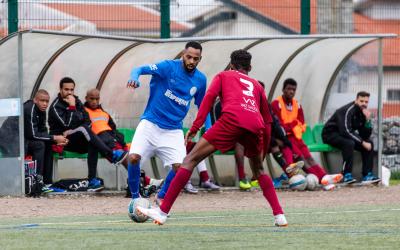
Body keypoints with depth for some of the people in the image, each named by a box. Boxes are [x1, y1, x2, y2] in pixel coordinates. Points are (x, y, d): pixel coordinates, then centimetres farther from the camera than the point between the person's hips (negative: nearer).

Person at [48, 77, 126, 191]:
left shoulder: (77, 101, 12)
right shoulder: (56, 106, -7)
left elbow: (88, 121, 7)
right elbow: (67, 124, -19)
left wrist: (73, 131, -10)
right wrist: (72, 107, -19)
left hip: (78, 141, 6)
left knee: (92, 145, -29)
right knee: (84, 130, -32)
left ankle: (92, 180, -36)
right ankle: (112, 156, -40)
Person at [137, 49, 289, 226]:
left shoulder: (223, 76, 28)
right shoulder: (256, 85, 36)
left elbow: (209, 97, 8)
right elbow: (267, 120, 34)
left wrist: (195, 128, 3)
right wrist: (263, 150, 42)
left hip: (232, 120, -4)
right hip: (256, 126, 4)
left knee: (191, 160, 0)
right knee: (258, 171, 29)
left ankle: (162, 211, -8)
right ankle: (279, 215, 15)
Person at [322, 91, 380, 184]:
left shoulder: (363, 112, 2)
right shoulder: (347, 111, -23)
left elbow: (366, 135, -1)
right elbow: (346, 131, -32)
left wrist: (367, 120, -18)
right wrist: (362, 142, -28)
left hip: (346, 136, 8)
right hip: (331, 134, -8)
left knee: (369, 143, -6)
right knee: (349, 143, -36)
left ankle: (367, 175, -9)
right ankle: (347, 175, -32)